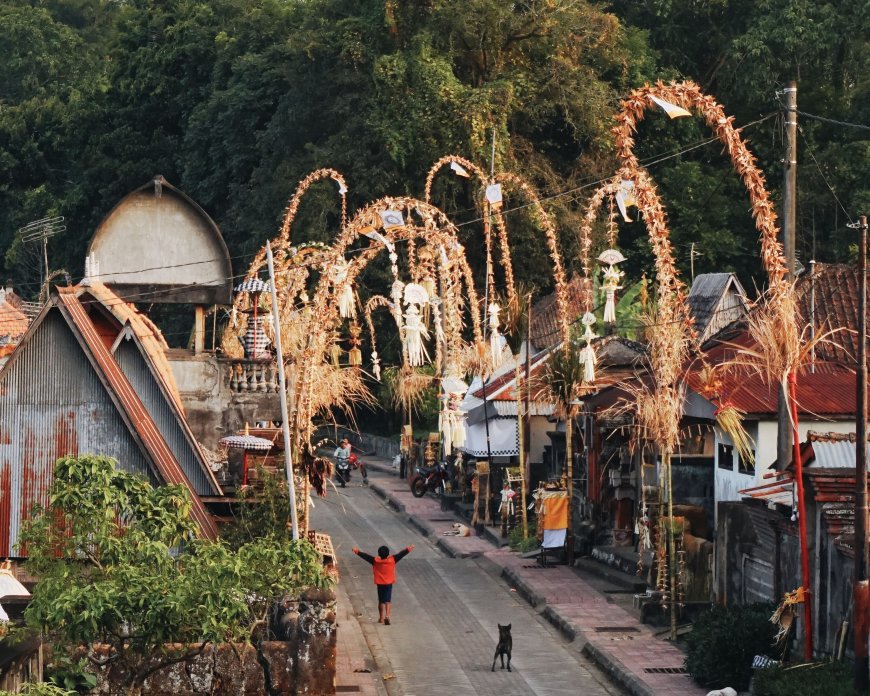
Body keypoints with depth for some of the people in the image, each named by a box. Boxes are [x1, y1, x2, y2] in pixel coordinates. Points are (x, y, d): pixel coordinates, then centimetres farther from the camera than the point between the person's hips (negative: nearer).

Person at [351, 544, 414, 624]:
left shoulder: (375, 561, -9)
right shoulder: (392, 560, -11)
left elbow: (365, 556, -1)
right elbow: (401, 554, -3)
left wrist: (357, 551, 9)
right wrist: (409, 549, 6)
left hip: (380, 584, 1)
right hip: (389, 584, -1)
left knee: (381, 601, 14)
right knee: (388, 600, -3)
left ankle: (381, 618, 22)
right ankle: (387, 616, -23)